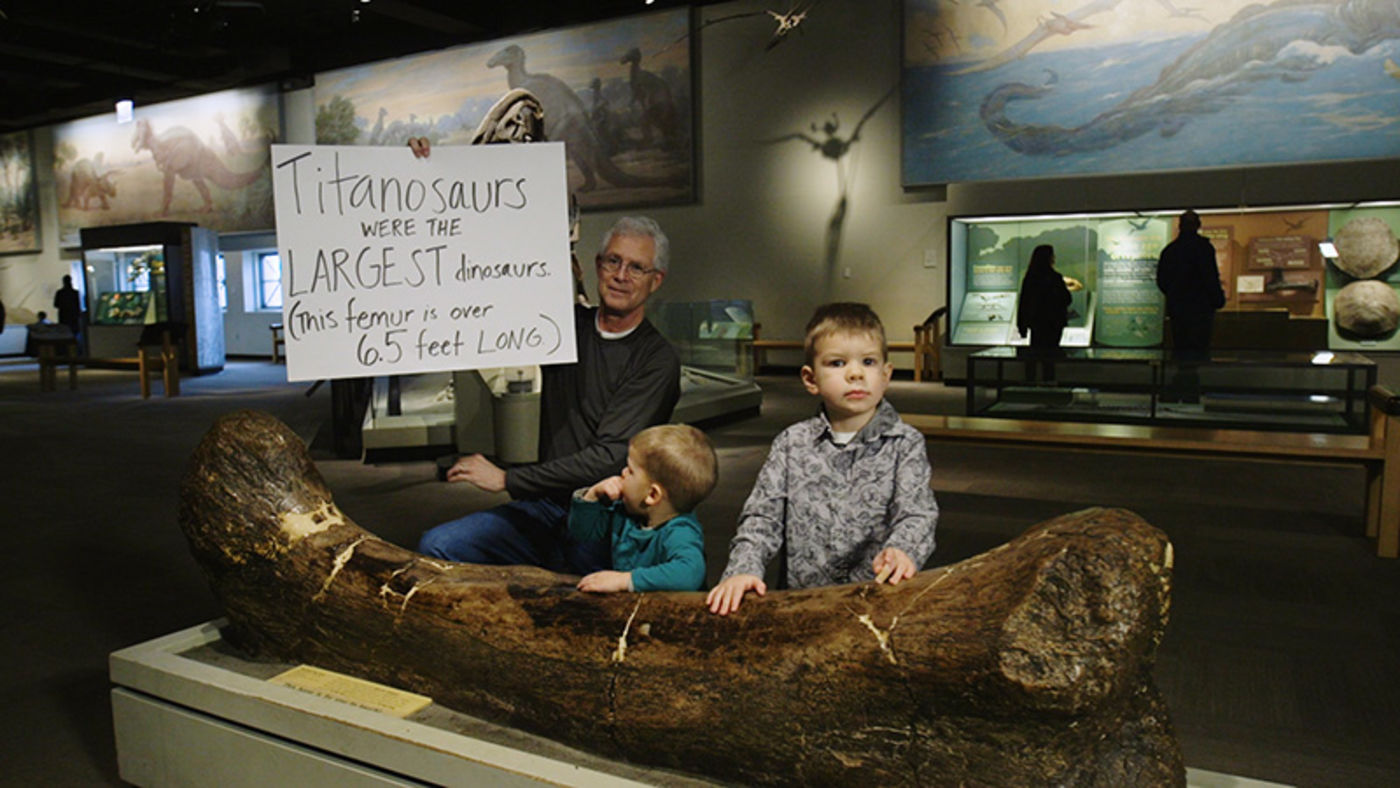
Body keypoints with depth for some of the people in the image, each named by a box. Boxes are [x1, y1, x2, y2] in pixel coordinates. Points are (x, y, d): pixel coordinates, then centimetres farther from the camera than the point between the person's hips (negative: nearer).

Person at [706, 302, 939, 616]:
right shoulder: (792, 444, 11)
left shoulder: (905, 443, 8)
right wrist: (744, 568, -9)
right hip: (804, 598, 1)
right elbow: (763, 515, 9)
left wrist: (901, 550, -24)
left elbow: (917, 513, -2)